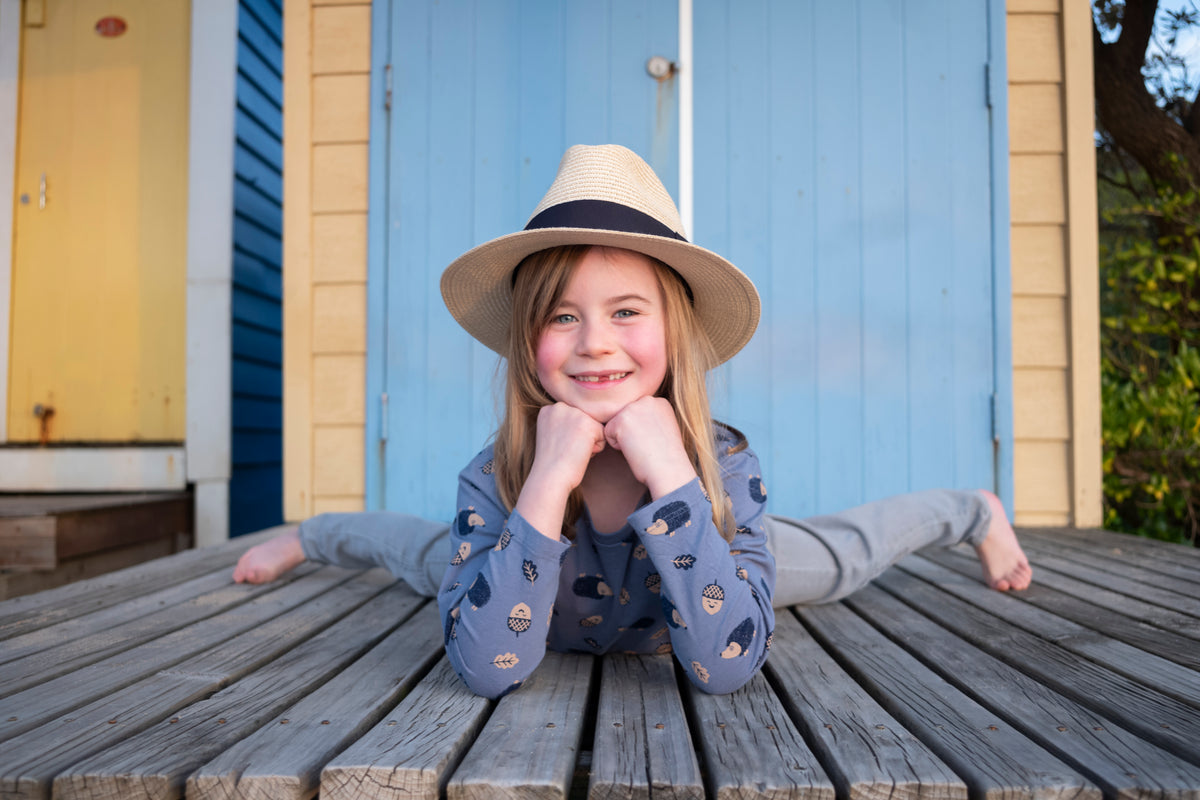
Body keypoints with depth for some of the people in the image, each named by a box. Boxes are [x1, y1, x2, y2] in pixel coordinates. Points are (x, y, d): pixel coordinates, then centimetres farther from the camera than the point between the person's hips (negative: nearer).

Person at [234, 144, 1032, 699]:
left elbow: (729, 663, -46)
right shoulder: (493, 477, -37)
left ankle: (975, 508, 53)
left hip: (707, 574, 0)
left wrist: (671, 477, -55)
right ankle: (312, 530, 60)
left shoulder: (725, 463, -39)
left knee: (843, 553, 18)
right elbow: (487, 666, -44)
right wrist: (546, 483, -53)